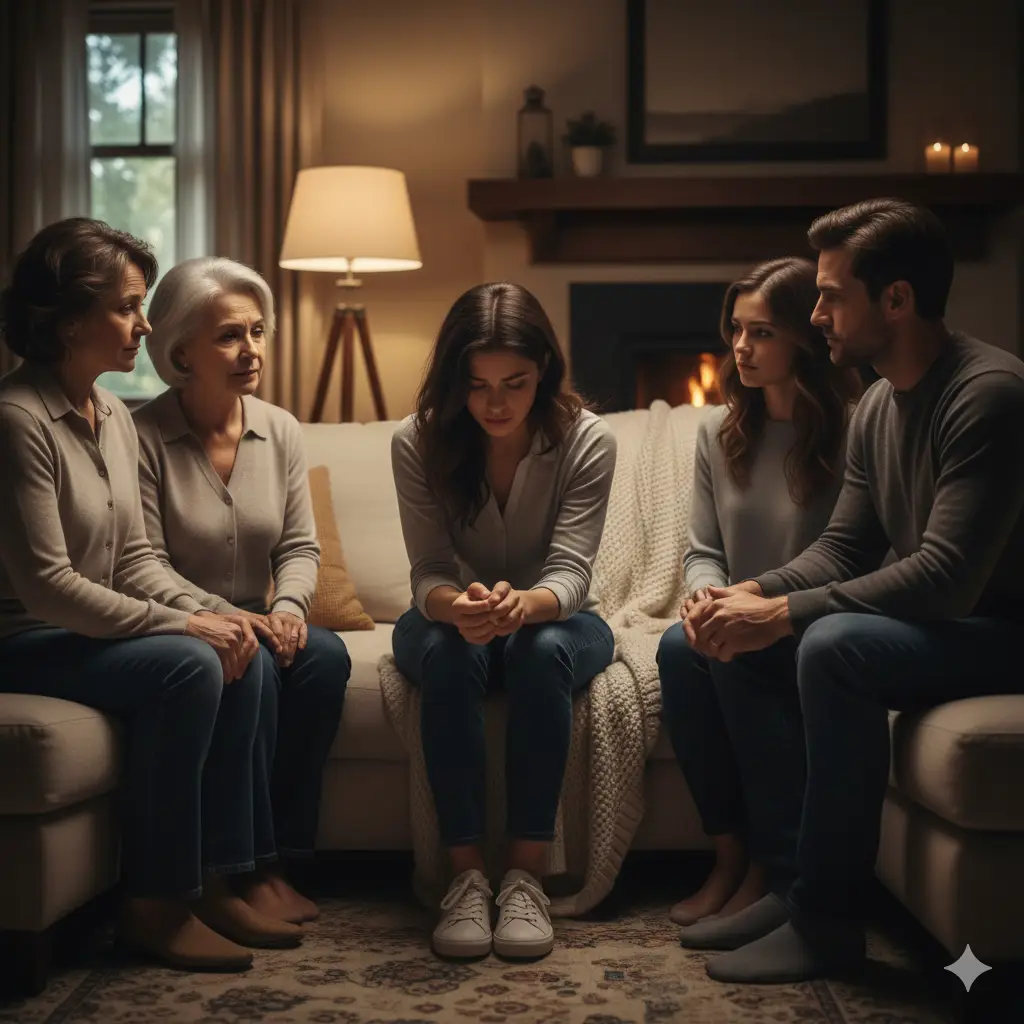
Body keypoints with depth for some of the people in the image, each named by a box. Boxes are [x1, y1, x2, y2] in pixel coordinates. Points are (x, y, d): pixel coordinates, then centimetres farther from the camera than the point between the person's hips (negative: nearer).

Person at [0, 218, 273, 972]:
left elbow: (134, 559, 9)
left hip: (82, 628, 8)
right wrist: (178, 625, -21)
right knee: (187, 668, -27)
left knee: (240, 660, -13)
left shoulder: (113, 416, 8)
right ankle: (154, 906, -14)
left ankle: (198, 874, -2)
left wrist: (204, 613, -9)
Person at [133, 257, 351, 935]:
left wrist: (288, 606, -16)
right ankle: (244, 874, -25)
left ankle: (277, 860, -18)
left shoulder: (281, 431, 6)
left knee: (325, 655, -25)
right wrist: (228, 618, -24)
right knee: (247, 667, -34)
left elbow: (300, 547, 5)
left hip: (257, 621, 5)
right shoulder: (144, 436, -11)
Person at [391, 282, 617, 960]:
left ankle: (527, 873, -30)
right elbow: (430, 573, -18)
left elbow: (569, 572, -23)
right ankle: (467, 873, -29)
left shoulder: (588, 440, -17)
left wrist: (526, 604, -49)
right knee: (448, 651, -35)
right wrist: (455, 606, -44)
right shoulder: (419, 444, -14)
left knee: (542, 650, -36)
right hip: (452, 618, 1)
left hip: (554, 618, 0)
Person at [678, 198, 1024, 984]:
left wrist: (782, 614, -28)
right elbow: (842, 549, 8)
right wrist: (751, 594, -12)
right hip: (931, 619, 9)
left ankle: (830, 917, -20)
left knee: (836, 646, -34)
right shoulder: (878, 405, 6)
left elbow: (947, 578, -30)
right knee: (708, 638, -3)